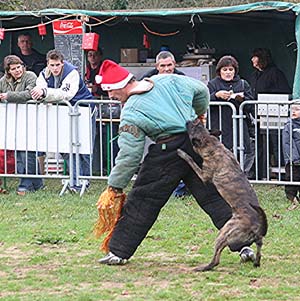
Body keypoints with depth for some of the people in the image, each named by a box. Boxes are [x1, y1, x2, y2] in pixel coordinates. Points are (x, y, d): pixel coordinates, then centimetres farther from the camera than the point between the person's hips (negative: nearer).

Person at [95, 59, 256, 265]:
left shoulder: (131, 113, -8)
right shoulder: (167, 80, 8)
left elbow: (129, 156, -8)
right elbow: (201, 90, 19)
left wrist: (114, 187, 2)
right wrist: (199, 113, 37)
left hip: (168, 152, -6)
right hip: (197, 142, 6)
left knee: (141, 201, 5)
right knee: (213, 196, 9)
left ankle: (118, 251, 9)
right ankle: (242, 243, 4)